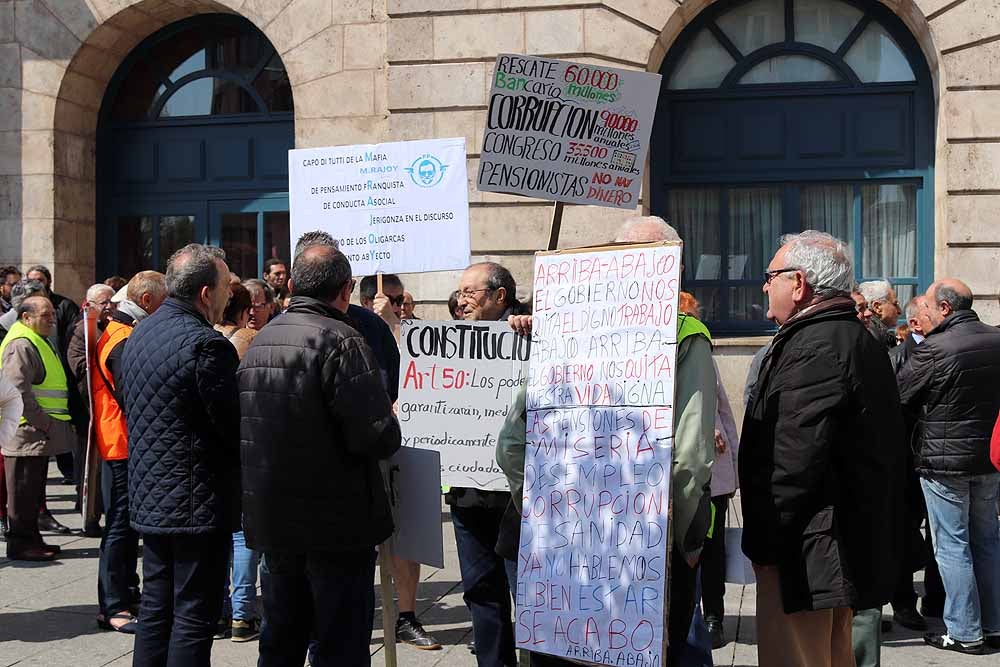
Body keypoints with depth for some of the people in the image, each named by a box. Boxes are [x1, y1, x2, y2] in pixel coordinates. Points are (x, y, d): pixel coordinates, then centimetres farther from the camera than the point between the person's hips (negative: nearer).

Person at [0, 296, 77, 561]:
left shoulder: (39, 342, 19)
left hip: (39, 434, 10)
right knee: (23, 491, -2)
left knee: (33, 490, 16)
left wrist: (50, 424, 18)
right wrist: (44, 423, -20)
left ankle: (31, 540, 24)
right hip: (27, 432, -10)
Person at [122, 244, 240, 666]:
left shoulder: (138, 335, 9)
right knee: (194, 618, 0)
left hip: (149, 499, 9)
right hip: (201, 503, -8)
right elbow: (234, 426, -17)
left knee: (156, 608, 16)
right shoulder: (207, 344, -20)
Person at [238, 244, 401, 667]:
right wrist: (389, 423, -1)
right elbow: (378, 437, -23)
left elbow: (244, 430, 14)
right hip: (337, 523, -7)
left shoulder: (257, 343, 8)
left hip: (273, 521, 7)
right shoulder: (340, 341, -16)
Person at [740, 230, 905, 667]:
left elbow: (793, 462, -25)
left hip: (807, 554, -11)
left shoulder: (814, 349, -19)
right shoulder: (856, 339, 16)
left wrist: (762, 544, -17)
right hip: (850, 545, 11)